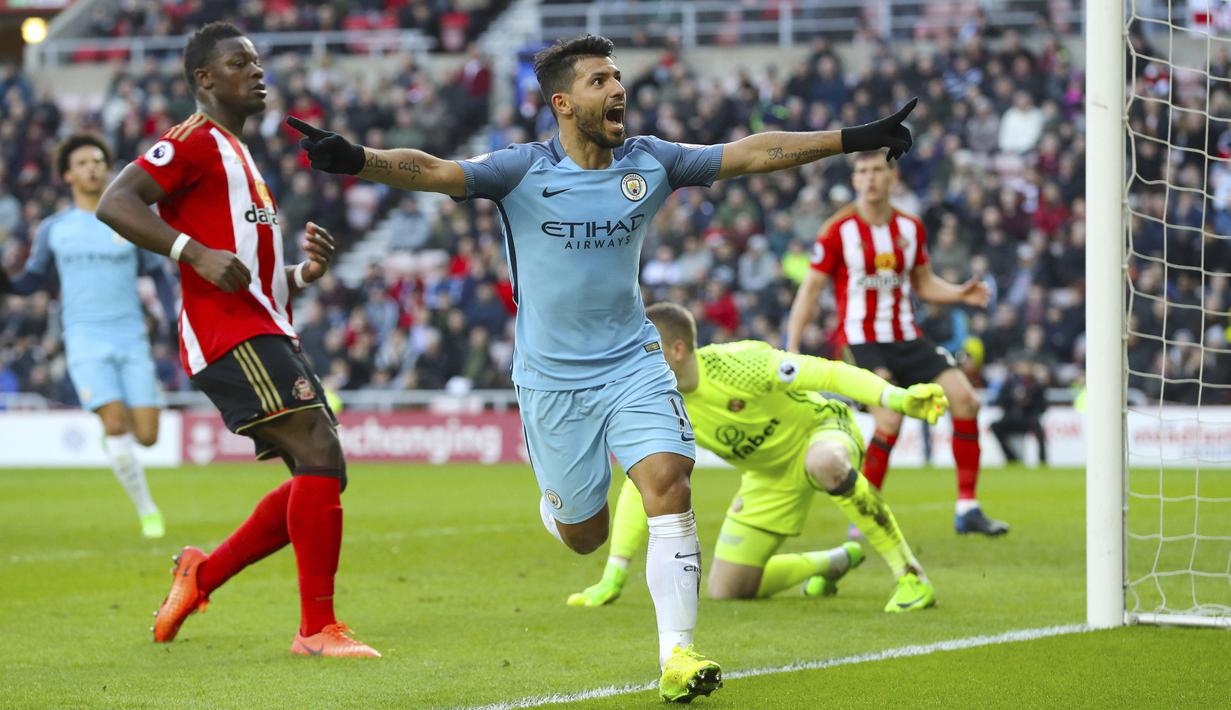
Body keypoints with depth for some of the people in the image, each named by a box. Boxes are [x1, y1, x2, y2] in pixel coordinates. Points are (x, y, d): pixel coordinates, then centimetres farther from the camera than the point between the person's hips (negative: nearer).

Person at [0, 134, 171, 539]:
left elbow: (157, 276, 15)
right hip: (86, 341, -1)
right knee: (117, 425, -18)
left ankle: (111, 434, 29)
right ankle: (147, 511, -2)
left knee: (146, 436, -8)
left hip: (132, 340, 1)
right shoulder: (54, 229, 7)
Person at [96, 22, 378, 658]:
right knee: (321, 457, -18)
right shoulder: (195, 142, -2)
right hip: (229, 336, -10)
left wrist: (304, 273, 12)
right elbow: (115, 204, -16)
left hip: (268, 334, 10)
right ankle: (317, 629, -16)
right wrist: (197, 253, -24)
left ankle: (202, 574, 18)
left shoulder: (237, 156, 28)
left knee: (317, 481, 7)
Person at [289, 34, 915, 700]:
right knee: (584, 535, 5)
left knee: (668, 485, -18)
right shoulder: (522, 170, -11)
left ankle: (676, 655, -15)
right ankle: (553, 500, 44)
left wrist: (855, 138, 0)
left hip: (632, 363, 2)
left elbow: (752, 152, 2)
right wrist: (356, 159, -43)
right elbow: (432, 170, -24)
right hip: (552, 377, -2)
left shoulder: (649, 163, 0)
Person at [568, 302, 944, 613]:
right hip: (769, 475, 6)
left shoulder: (734, 365, -31)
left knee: (826, 462, -45)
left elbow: (825, 373, -30)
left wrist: (897, 397, -42)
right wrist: (613, 579, -9)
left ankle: (911, 576, -33)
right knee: (727, 591, -2)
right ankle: (836, 562, 22)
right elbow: (640, 488, -7)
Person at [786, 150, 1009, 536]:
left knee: (965, 400, -7)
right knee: (890, 420, -23)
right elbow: (811, 290, -4)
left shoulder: (911, 228, 7)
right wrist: (791, 349, -9)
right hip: (863, 341, -5)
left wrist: (961, 294, -1)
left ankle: (967, 509, 1)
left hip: (908, 338, 5)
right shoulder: (838, 230, -7)